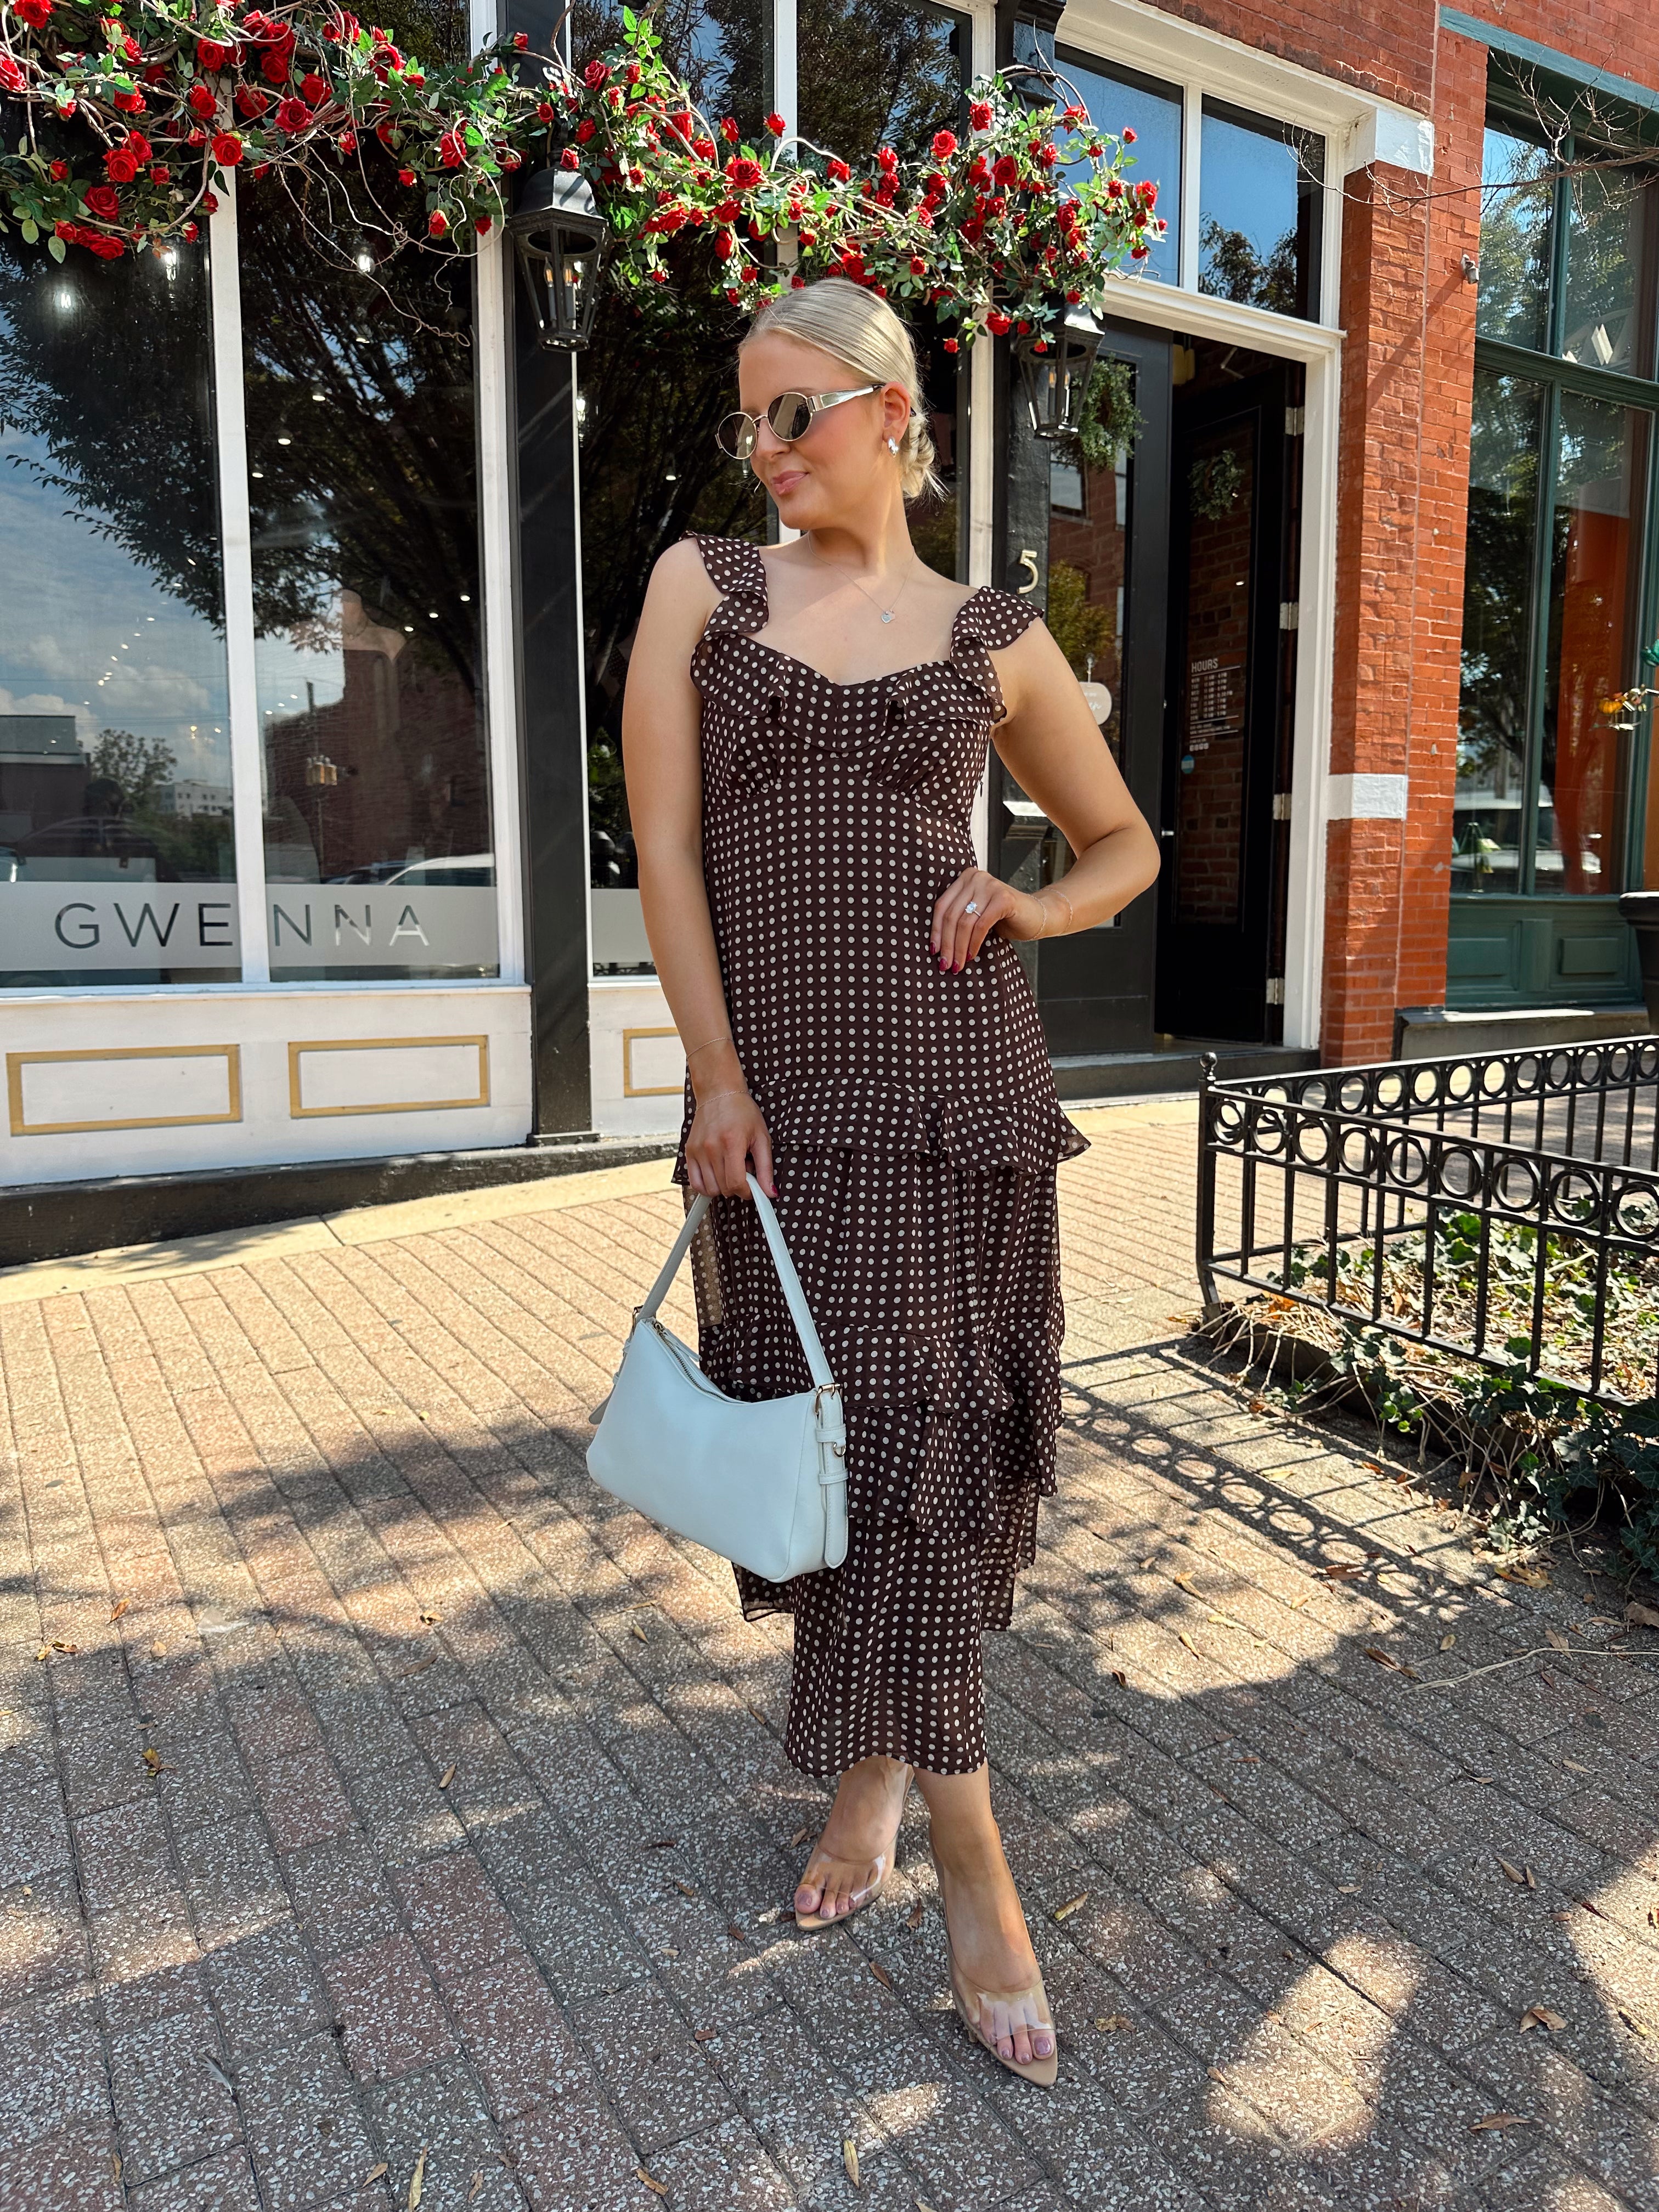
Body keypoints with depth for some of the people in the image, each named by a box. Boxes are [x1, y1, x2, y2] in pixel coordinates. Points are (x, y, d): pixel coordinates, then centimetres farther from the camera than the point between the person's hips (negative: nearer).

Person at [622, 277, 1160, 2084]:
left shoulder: (995, 639, 7)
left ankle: (882, 1771, 24)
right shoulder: (701, 582, 8)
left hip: (954, 1083, -1)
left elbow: (1126, 845, 16)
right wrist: (717, 1078, -7)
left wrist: (1025, 912, -5)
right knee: (820, 1431, 7)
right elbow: (663, 840, 0)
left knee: (923, 1436, 1)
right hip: (775, 1089, 1)